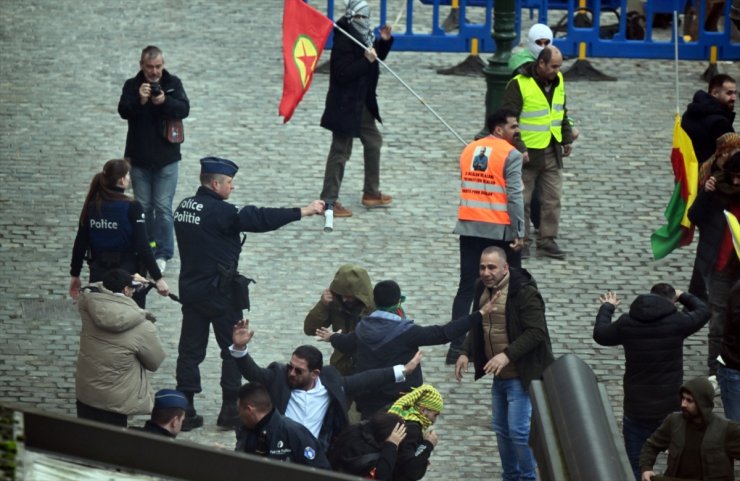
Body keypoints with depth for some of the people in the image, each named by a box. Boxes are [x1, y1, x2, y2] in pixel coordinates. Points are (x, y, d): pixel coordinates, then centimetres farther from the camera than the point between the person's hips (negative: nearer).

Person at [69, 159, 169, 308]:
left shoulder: (91, 206, 1)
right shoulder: (131, 207, -12)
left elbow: (80, 244, 5)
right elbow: (142, 246, -16)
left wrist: (75, 275, 16)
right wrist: (158, 278, -13)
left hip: (98, 273, 4)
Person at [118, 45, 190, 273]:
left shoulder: (173, 83, 0)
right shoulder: (132, 85, 0)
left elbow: (184, 109, -12)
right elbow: (123, 111, -13)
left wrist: (165, 102, -30)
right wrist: (139, 100, -32)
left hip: (166, 158, -1)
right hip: (139, 158, 1)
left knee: (163, 207, -1)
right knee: (144, 206, 9)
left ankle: (163, 253, 5)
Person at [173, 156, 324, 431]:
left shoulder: (184, 207, 6)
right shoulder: (219, 212, -19)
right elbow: (260, 219, -22)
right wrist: (304, 212, -19)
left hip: (190, 289, 7)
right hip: (219, 293, -7)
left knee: (190, 349, 8)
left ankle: (185, 410, 7)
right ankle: (230, 410, 8)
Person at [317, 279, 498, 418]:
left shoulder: (363, 330, 2)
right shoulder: (406, 332, -17)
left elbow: (345, 342, 25)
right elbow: (444, 333, -18)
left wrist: (332, 337, 51)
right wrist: (479, 315, -15)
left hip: (368, 404, 6)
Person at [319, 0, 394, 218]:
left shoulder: (364, 36, 7)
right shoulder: (343, 41, -20)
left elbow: (377, 57, 21)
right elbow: (343, 73, -26)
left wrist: (384, 41, 5)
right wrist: (366, 61, -29)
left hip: (362, 103, 10)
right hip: (345, 104, -10)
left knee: (373, 141, 19)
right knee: (341, 151, -5)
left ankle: (371, 192, 32)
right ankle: (329, 201, -1)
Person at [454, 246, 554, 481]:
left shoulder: (524, 292, -19)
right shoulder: (482, 289, 5)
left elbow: (536, 332, -22)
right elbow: (477, 327, 17)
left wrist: (507, 355, -30)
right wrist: (465, 352, 2)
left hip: (521, 375, -8)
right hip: (499, 375, 8)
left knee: (519, 431, -10)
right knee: (502, 429, 16)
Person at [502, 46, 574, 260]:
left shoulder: (558, 81, 6)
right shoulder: (519, 85, -15)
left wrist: (567, 138, 19)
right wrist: (518, 148, -20)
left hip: (552, 152, 6)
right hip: (528, 153, -6)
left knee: (553, 198, 6)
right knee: (522, 199, 2)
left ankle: (547, 240, 14)